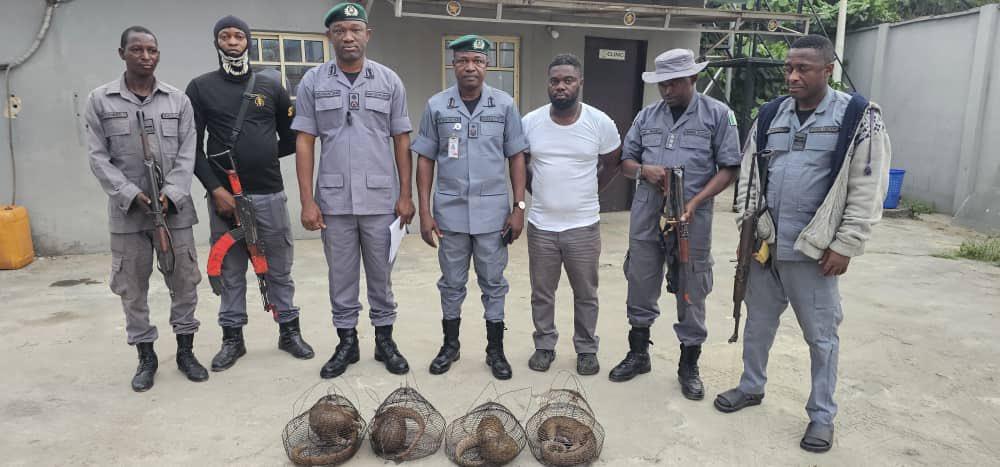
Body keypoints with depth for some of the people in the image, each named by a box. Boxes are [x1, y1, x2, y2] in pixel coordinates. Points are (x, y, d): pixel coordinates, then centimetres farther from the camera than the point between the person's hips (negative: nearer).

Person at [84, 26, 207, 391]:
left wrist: (170, 194, -13)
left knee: (184, 282, 6)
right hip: (127, 211, 0)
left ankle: (185, 351, 20)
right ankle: (146, 356, 21)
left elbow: (187, 154, 1)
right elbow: (98, 158, -1)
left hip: (174, 209, 1)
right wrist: (132, 195, -13)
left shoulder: (178, 100, 5)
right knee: (132, 287, 6)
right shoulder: (100, 100, 3)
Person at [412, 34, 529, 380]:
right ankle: (450, 344, 30)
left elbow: (516, 157, 2)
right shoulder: (436, 106, -1)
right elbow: (425, 160, 2)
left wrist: (519, 207, -4)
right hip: (450, 211, 1)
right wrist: (424, 212, -3)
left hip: (493, 211, 0)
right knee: (452, 283, 13)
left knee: (493, 284, 10)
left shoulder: (505, 104, -1)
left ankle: (495, 350, 24)